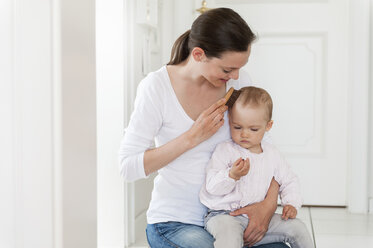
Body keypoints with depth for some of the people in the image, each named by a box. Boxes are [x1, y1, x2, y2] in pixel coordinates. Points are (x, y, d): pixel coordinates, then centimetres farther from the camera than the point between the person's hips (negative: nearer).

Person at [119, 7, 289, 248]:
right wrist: (192, 137, -20)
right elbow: (128, 167, -14)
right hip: (175, 221, -4)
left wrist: (269, 203, -12)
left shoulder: (238, 81, -2)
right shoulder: (157, 87, -14)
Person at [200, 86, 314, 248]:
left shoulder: (272, 154, 10)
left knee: (297, 227, -1)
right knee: (229, 233, -38)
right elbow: (212, 186, -14)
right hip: (223, 215, -5)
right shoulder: (225, 150, -6)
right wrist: (232, 175, -32)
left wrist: (291, 203, 5)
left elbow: (289, 181, 23)